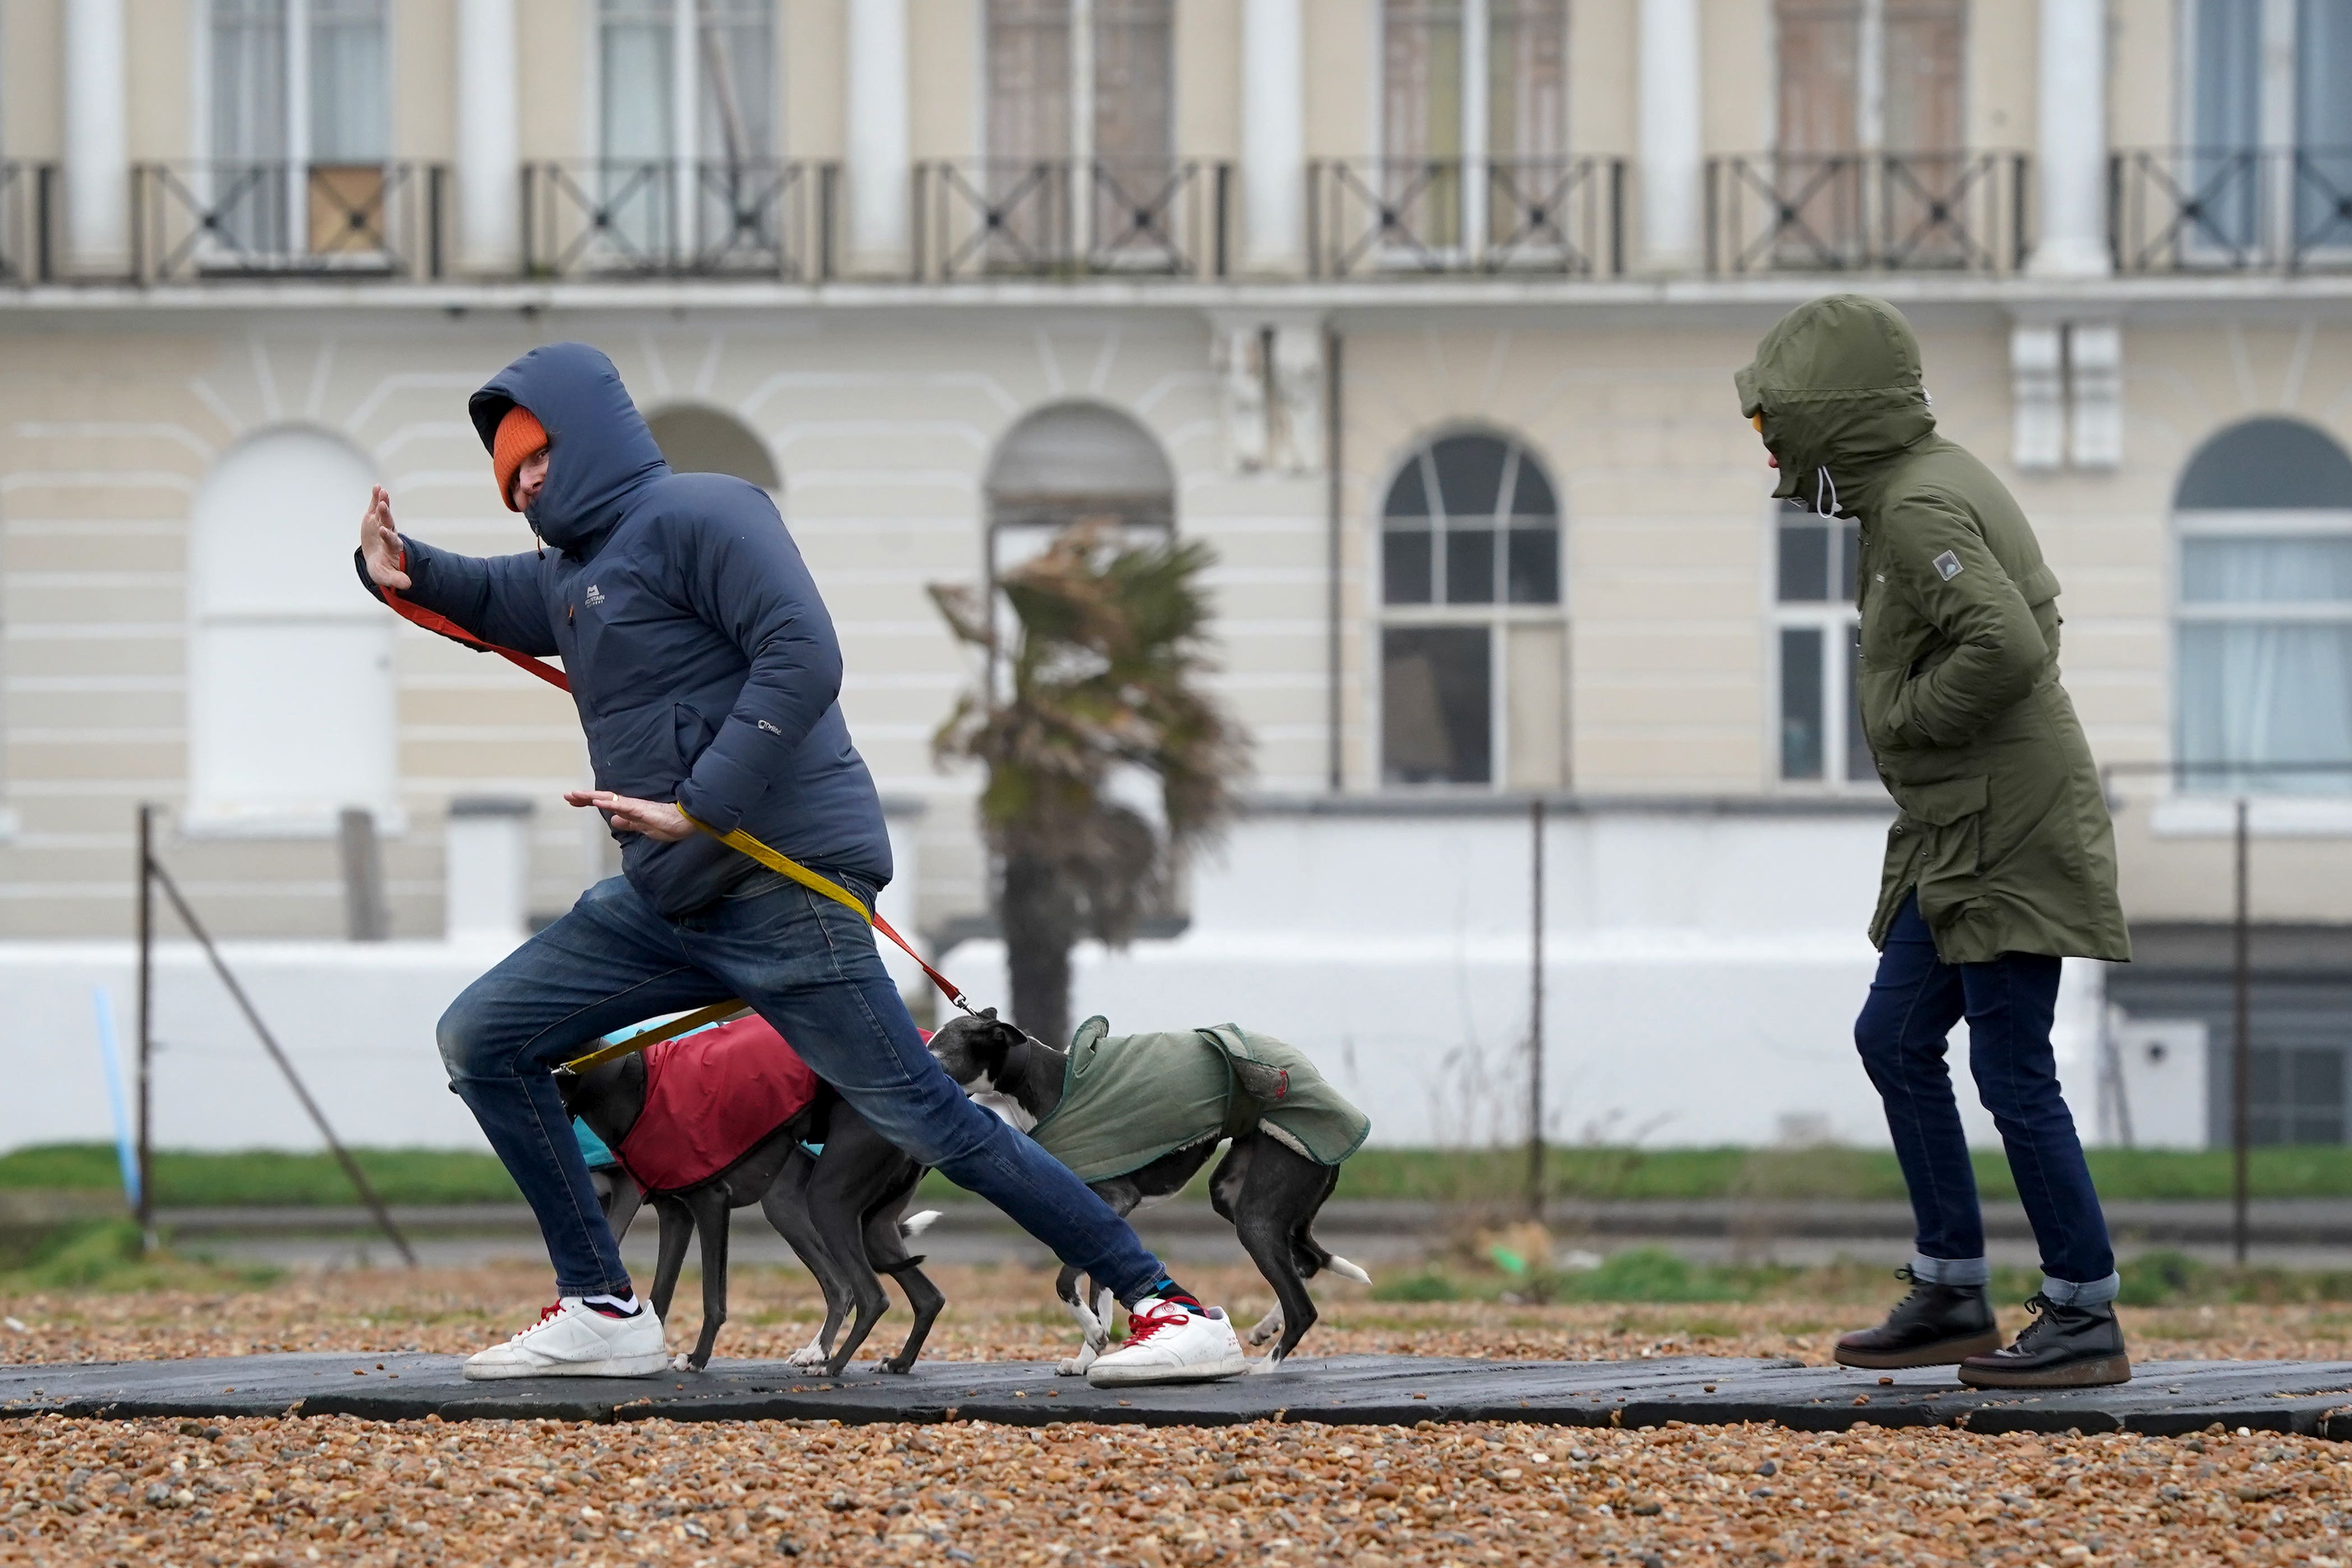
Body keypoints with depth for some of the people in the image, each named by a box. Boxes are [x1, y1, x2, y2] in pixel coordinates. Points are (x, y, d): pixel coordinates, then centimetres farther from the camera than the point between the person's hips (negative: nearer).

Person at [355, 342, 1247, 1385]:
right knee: (481, 1042, 6)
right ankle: (602, 1313, 7)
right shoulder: (568, 572, 19)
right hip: (665, 902, 9)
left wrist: (698, 806, -22)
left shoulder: (696, 515, -8)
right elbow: (486, 598, 36)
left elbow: (803, 659, -19)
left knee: (923, 1118, -11)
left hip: (785, 882, -9)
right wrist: (403, 570, 11)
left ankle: (1171, 1309, -8)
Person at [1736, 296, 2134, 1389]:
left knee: (2014, 1073, -6)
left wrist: (1909, 714, -17)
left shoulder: (1920, 509, -18)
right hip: (1960, 835, 11)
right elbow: (2032, 612, 25)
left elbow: (2009, 645, -31)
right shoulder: (1939, 482, 13)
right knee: (1895, 1040, 14)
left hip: (2005, 835, -11)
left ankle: (2086, 1320, 0)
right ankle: (1951, 1295, 19)